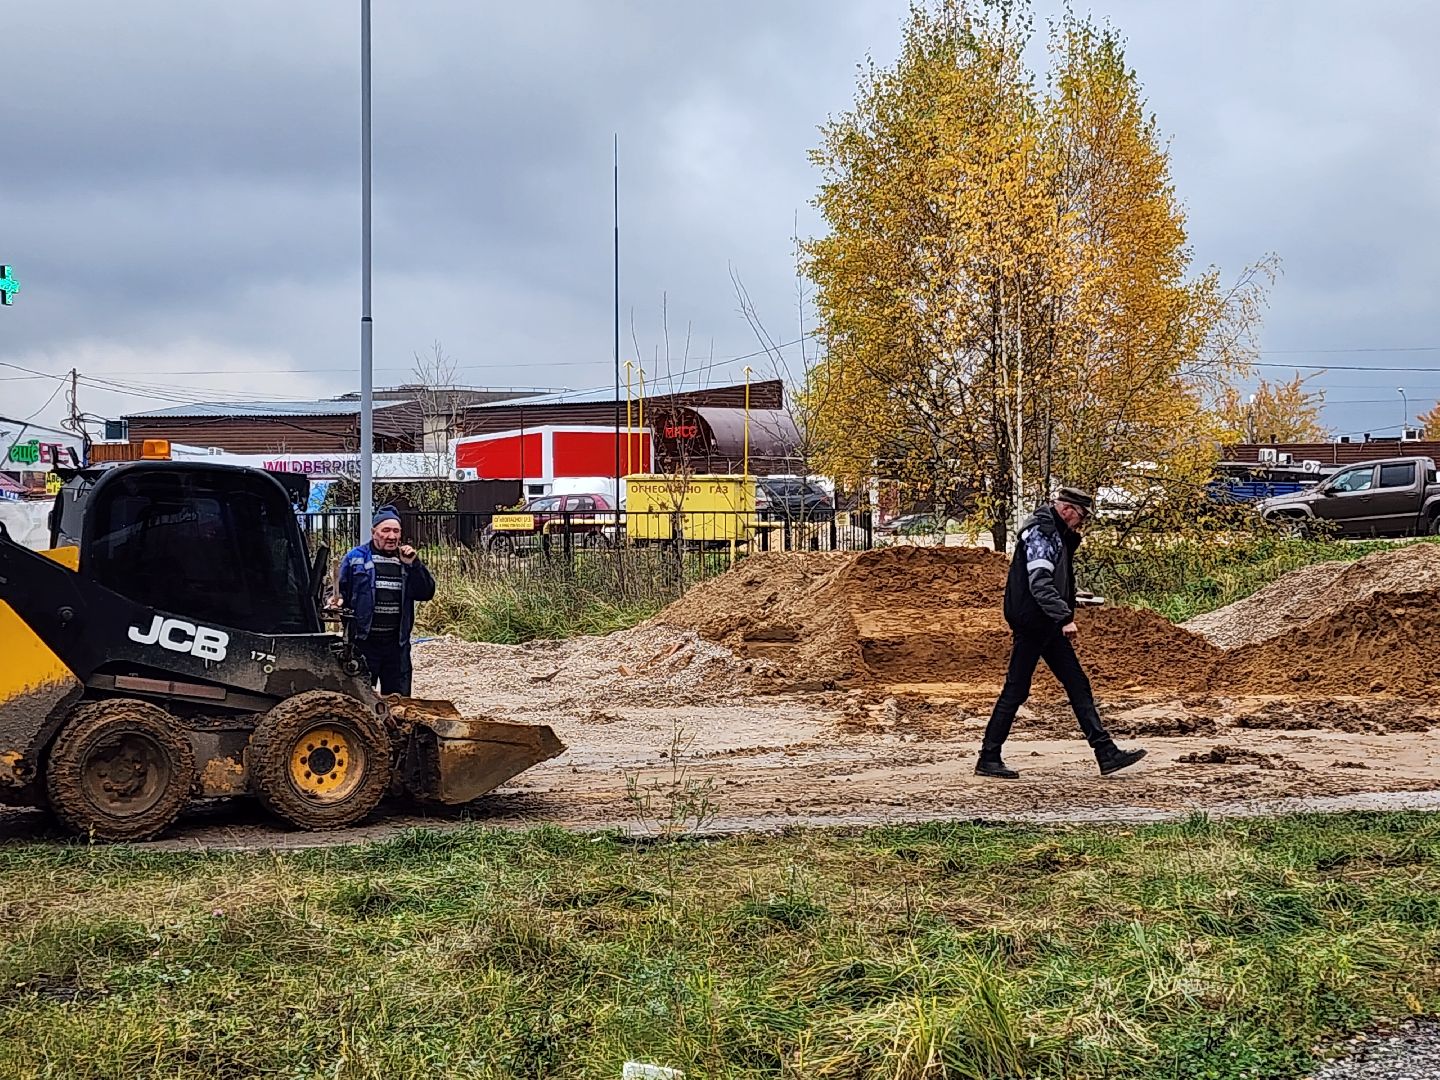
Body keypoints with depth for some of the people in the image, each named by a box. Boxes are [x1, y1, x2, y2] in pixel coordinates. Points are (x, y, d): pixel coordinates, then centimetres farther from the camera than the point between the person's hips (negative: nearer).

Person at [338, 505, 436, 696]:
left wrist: (413, 565, -8)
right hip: (364, 642, -3)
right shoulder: (355, 558, 2)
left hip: (397, 643, 3)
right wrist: (338, 601, -16)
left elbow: (427, 593, 3)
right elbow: (340, 590, 6)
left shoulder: (405, 560, 11)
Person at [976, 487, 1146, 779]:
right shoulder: (1040, 531, -15)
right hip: (1032, 625, -10)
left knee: (1078, 686, 7)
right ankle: (988, 760, 2)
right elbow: (1039, 582, -26)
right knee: (1016, 690, -5)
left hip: (1049, 627, 10)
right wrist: (1065, 617, -30)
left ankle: (1107, 754, 7)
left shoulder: (1057, 534, 17)